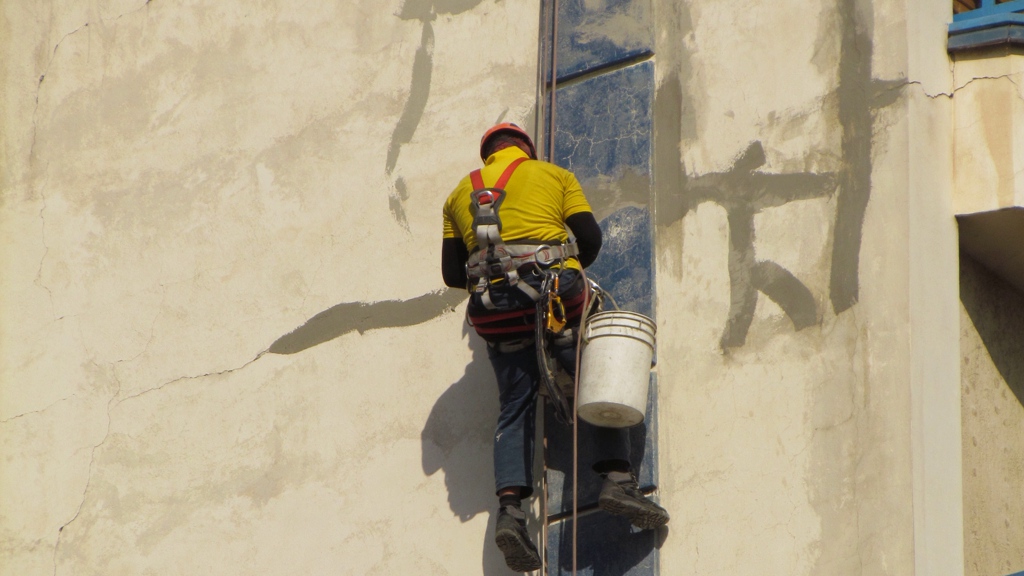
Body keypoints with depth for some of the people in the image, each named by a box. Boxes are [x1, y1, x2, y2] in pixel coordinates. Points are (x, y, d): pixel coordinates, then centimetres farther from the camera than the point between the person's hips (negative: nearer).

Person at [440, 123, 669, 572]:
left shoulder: (461, 194, 22)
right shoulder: (554, 176, 15)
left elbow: (451, 273, 17)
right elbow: (590, 238, 6)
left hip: (495, 307, 3)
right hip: (552, 290, -3)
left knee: (514, 407, 6)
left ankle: (510, 509, -11)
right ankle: (617, 477, -12)